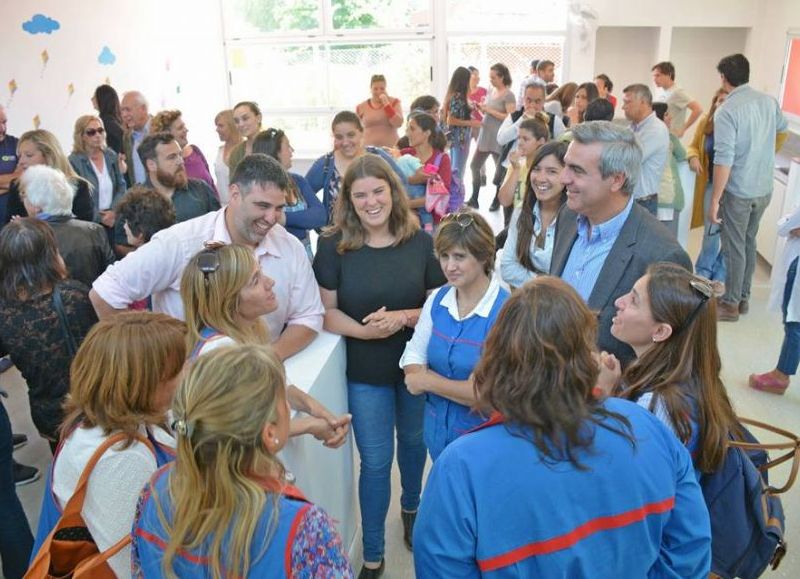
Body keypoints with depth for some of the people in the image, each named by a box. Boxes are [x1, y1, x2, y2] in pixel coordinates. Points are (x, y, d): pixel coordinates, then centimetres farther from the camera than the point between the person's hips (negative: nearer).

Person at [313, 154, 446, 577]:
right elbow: (326, 311, -7)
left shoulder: (421, 242, -9)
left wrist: (402, 318, -25)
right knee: (375, 461, 7)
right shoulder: (333, 246, -11)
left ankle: (411, 507, 54)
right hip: (365, 371, -1)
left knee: (414, 442, 23)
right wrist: (362, 330, -26)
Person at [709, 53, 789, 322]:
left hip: (738, 191, -7)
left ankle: (731, 304, 14)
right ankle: (743, 297, 30)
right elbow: (783, 131, 23)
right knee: (749, 243, 18)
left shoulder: (726, 111, -19)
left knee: (734, 248, 4)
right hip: (764, 189, 7)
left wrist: (715, 200, -18)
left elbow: (724, 160, -23)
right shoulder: (769, 101, 3)